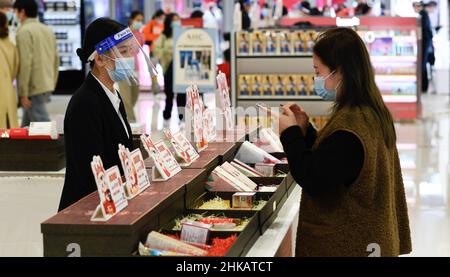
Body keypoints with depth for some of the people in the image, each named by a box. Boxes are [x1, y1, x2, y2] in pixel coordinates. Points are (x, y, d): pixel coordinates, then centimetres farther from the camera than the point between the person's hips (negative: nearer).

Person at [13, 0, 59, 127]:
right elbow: (56, 60, 16)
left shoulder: (24, 31, -10)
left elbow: (25, 63, -17)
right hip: (47, 86, 8)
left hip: (34, 88, -8)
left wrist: (23, 93, -15)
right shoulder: (48, 30, 14)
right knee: (27, 125, 16)